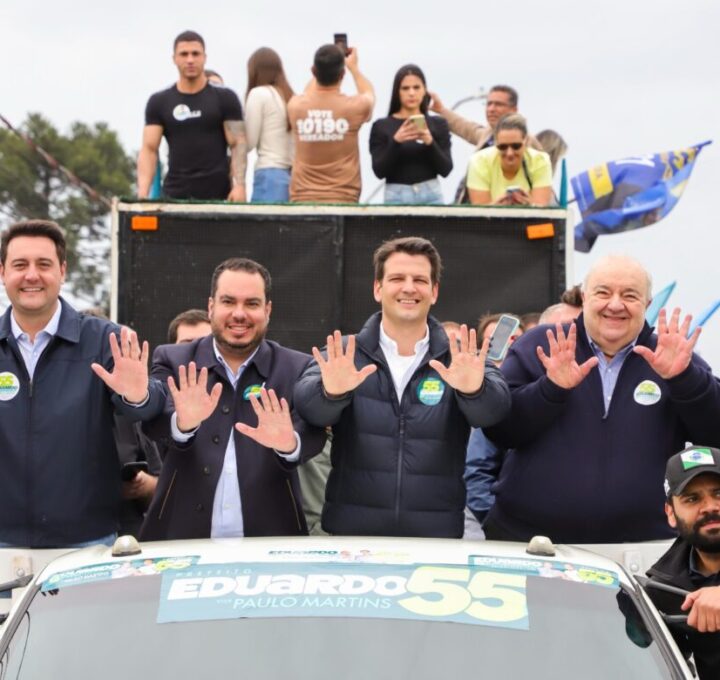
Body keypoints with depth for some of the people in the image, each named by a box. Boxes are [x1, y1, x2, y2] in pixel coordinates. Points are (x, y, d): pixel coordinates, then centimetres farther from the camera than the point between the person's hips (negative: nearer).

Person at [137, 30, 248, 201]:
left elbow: (238, 145, 1)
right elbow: (149, 149, 5)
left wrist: (239, 185, -14)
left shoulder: (225, 98, 6)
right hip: (174, 195, 1)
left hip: (217, 195, -1)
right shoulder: (159, 102, 11)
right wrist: (143, 192, -9)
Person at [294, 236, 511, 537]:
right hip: (351, 533, 0)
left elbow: (494, 408, -15)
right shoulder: (343, 353, 2)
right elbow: (307, 404, -15)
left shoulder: (461, 358, 2)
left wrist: (474, 389, -37)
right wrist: (331, 391, -37)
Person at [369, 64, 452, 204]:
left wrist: (430, 142, -16)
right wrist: (395, 142, -19)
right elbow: (379, 171, -5)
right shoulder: (381, 126, 4)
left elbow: (445, 169, 0)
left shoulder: (438, 124, 7)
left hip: (431, 195, 1)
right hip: (396, 195, -1)